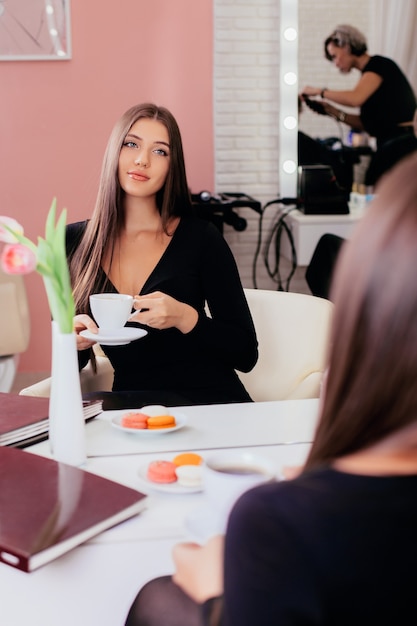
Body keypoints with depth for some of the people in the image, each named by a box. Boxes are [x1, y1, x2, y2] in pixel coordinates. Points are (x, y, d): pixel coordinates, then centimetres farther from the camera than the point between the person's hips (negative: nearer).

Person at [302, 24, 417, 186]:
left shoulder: (378, 64, -5)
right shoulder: (368, 74, 20)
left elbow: (355, 98, -23)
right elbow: (368, 124, 17)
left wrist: (320, 91, -9)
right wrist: (334, 112, 8)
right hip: (389, 148, 8)